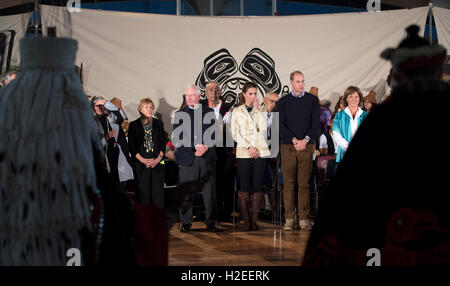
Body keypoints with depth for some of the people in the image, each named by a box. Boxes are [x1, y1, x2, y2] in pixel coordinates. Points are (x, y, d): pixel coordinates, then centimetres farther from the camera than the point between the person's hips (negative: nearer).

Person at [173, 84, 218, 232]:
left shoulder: (209, 112, 11)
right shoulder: (180, 114, 9)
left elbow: (214, 134, 8)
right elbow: (176, 138, 3)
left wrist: (205, 147, -9)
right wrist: (194, 148, -8)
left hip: (207, 158, 1)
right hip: (187, 158, 0)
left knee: (209, 192, 2)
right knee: (186, 193, 0)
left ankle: (210, 222, 11)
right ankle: (185, 223, 9)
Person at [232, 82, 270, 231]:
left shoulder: (261, 110, 13)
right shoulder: (237, 111, 8)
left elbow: (264, 128, -4)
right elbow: (235, 134, 2)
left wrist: (257, 109, -4)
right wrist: (249, 147, -8)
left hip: (260, 152, 1)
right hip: (243, 153, -1)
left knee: (257, 187, -1)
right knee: (244, 187, -4)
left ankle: (254, 221, 3)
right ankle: (246, 221, 0)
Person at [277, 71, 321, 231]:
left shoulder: (312, 100, 8)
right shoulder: (283, 102, 9)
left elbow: (316, 123, 2)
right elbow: (281, 125, 2)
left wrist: (305, 140, -10)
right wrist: (294, 140, -11)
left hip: (306, 146, 0)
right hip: (288, 147, 0)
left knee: (304, 183, -1)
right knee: (288, 183, 0)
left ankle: (304, 218, 1)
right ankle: (289, 219, 3)